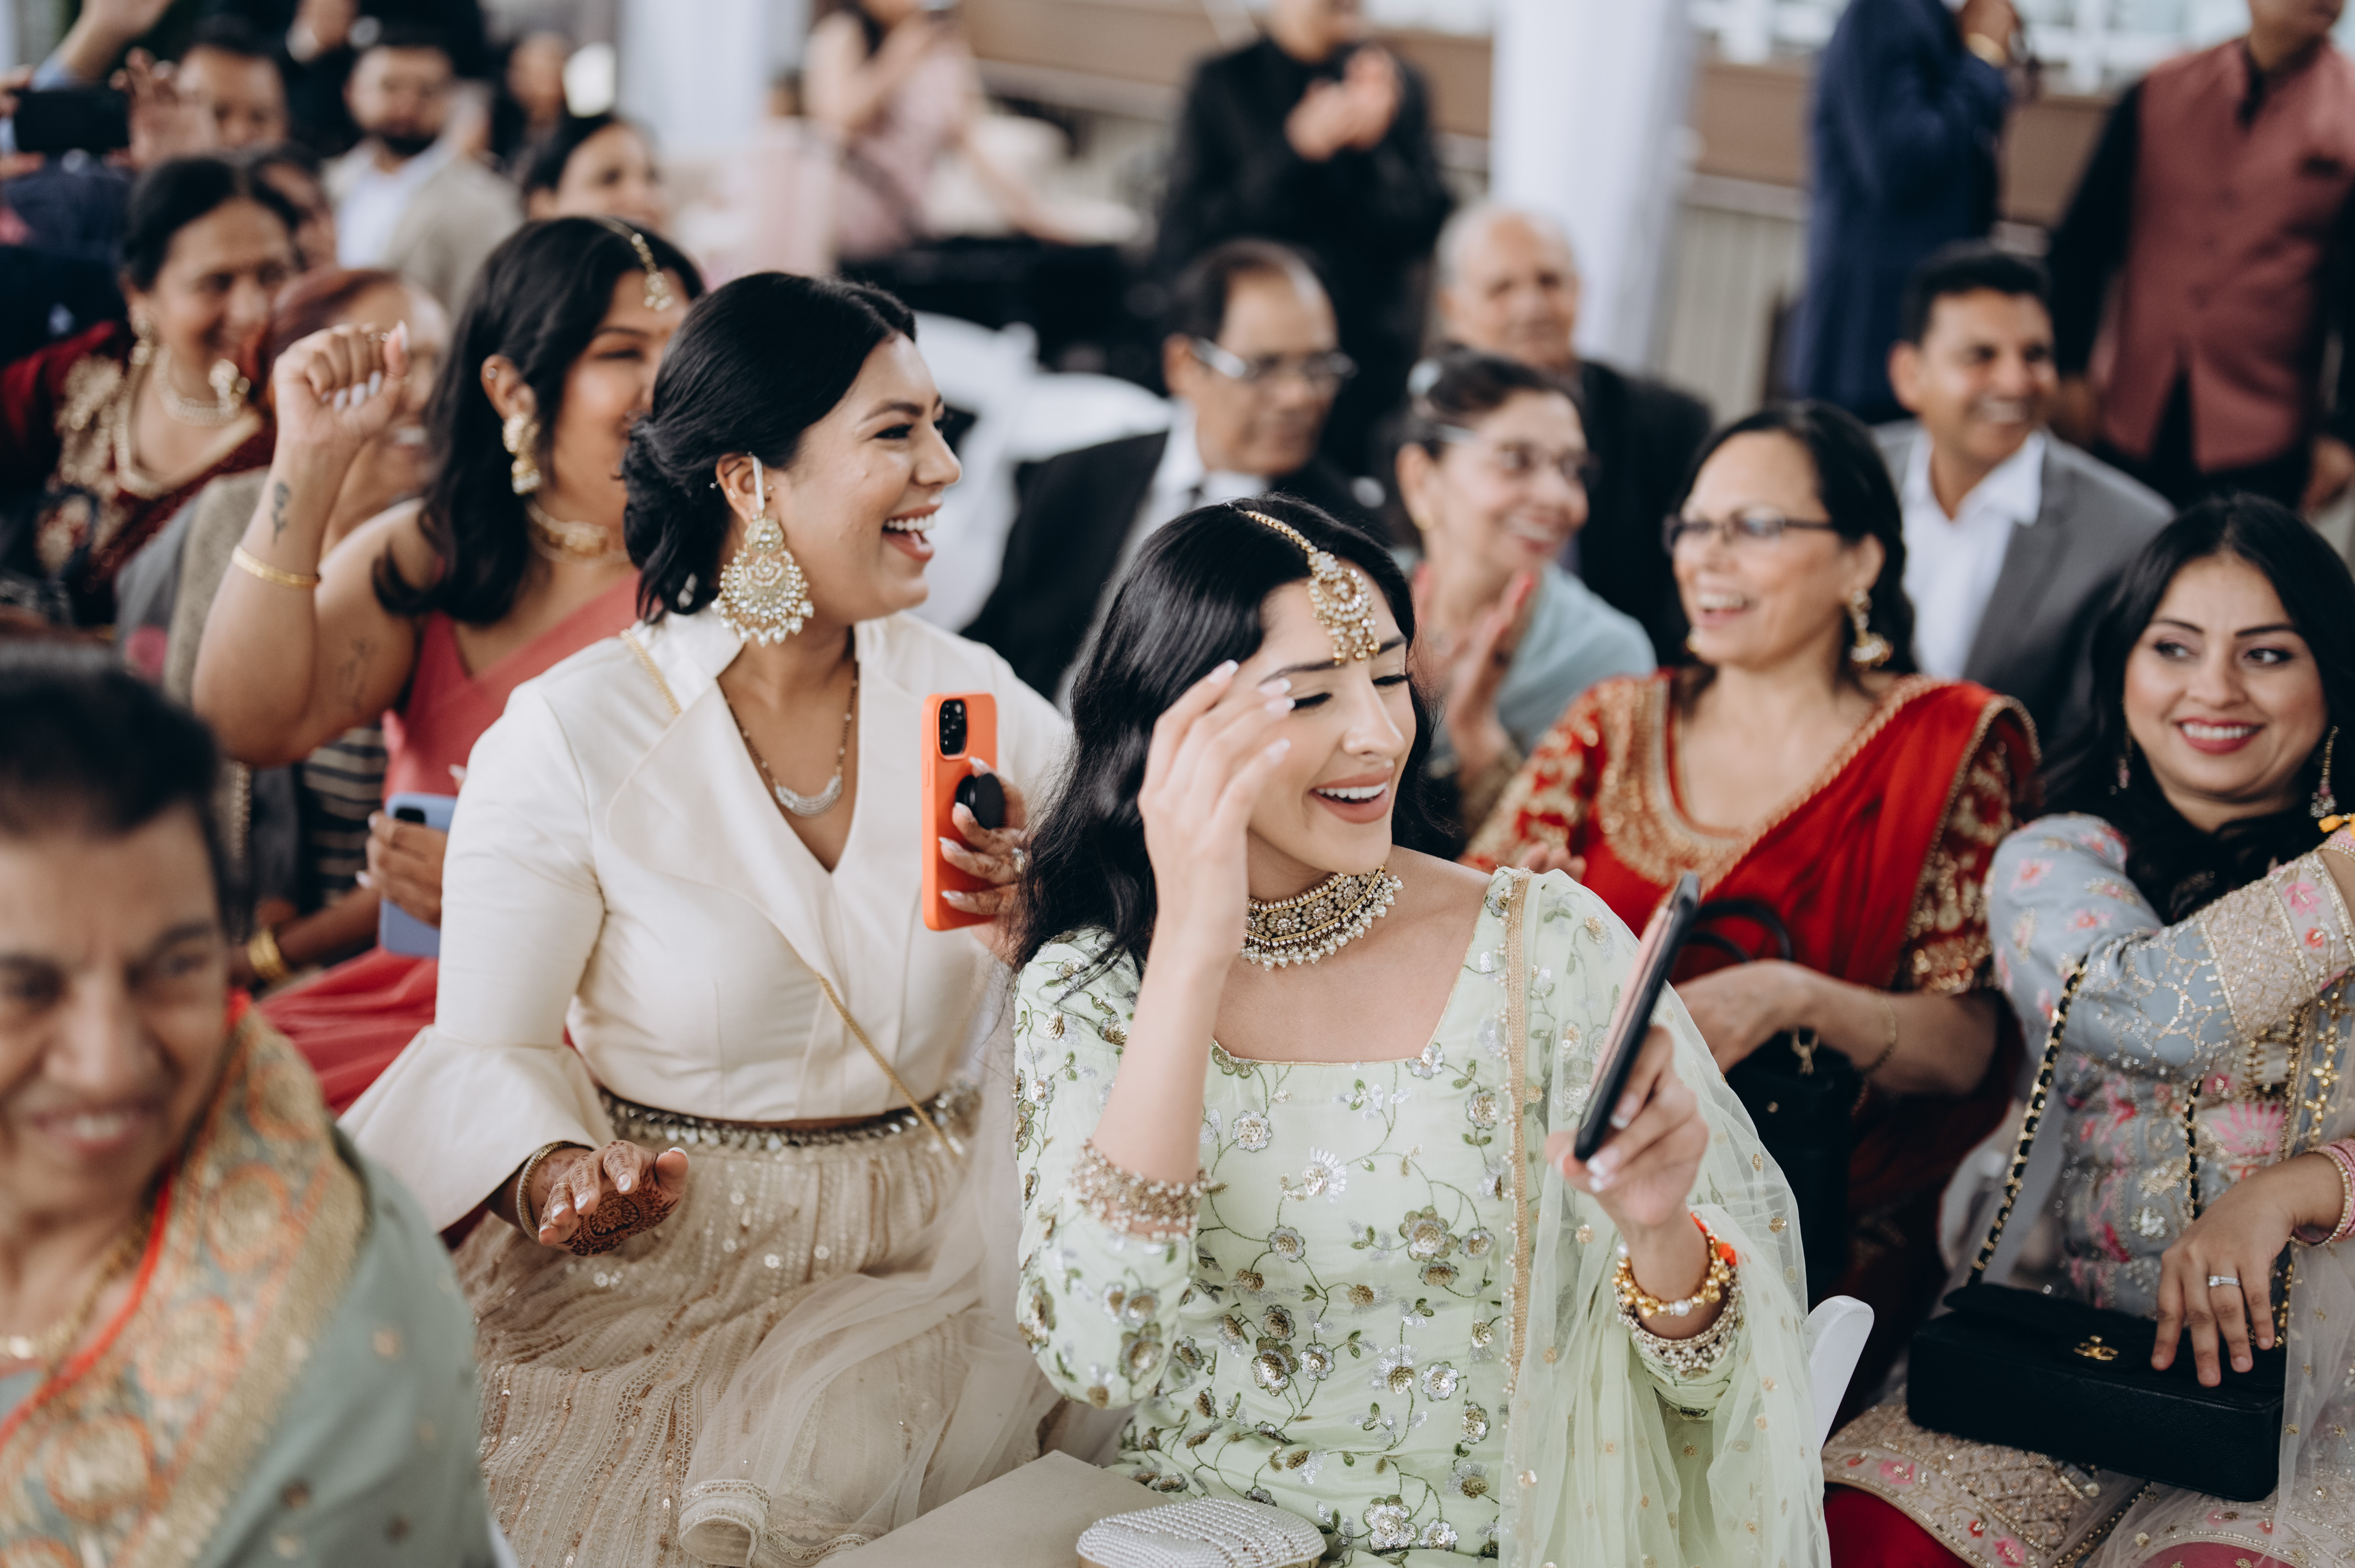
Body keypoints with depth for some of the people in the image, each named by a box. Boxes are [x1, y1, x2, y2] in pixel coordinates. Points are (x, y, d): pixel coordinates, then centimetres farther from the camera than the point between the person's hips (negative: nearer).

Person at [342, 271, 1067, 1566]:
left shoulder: (972, 697, 4)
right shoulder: (572, 736, -7)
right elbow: (490, 1046, -5)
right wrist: (554, 1175, -25)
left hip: (929, 1254, 3)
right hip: (665, 1255, -2)